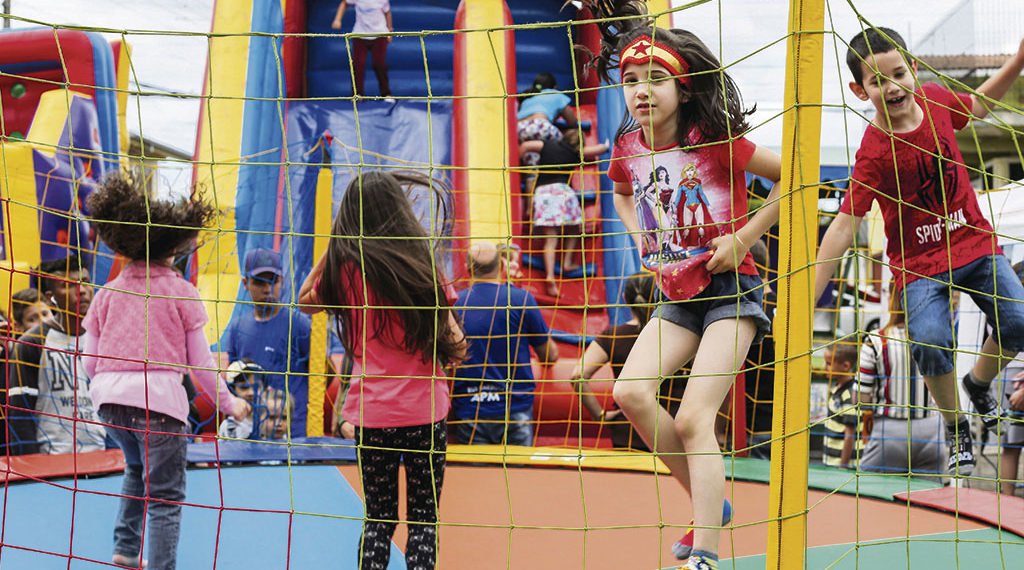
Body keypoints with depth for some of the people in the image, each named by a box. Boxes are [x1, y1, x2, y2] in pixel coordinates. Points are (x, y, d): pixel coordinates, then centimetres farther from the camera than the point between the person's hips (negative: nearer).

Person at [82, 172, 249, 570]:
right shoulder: (181, 291, 1)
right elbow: (201, 363, 1)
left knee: (137, 469, 31)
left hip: (111, 399, 5)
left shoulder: (108, 293, 10)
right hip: (159, 399, -5)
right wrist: (228, 403, 14)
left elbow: (89, 361, 10)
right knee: (165, 496, 2)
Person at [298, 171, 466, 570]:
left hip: (372, 413, 1)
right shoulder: (422, 263, -7)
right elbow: (454, 343, -8)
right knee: (424, 517, 10)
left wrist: (334, 244, 11)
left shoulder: (345, 268, -5)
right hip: (425, 411, -1)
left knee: (379, 518, 14)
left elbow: (306, 300, 16)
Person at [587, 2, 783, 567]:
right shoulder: (628, 150, 0)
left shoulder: (715, 140, -16)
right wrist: (643, 242, 9)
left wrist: (743, 236, -13)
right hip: (676, 294, 6)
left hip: (730, 288, -6)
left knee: (693, 418, -15)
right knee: (631, 393, -11)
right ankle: (710, 504, 9)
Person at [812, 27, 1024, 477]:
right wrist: (806, 300, -24)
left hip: (975, 242, 5)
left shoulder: (935, 99, -5)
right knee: (930, 340, -26)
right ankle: (956, 429, 4)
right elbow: (844, 225, -20)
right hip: (919, 263, -5)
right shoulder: (874, 152, -20)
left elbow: (978, 105, 20)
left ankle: (978, 383, 27)